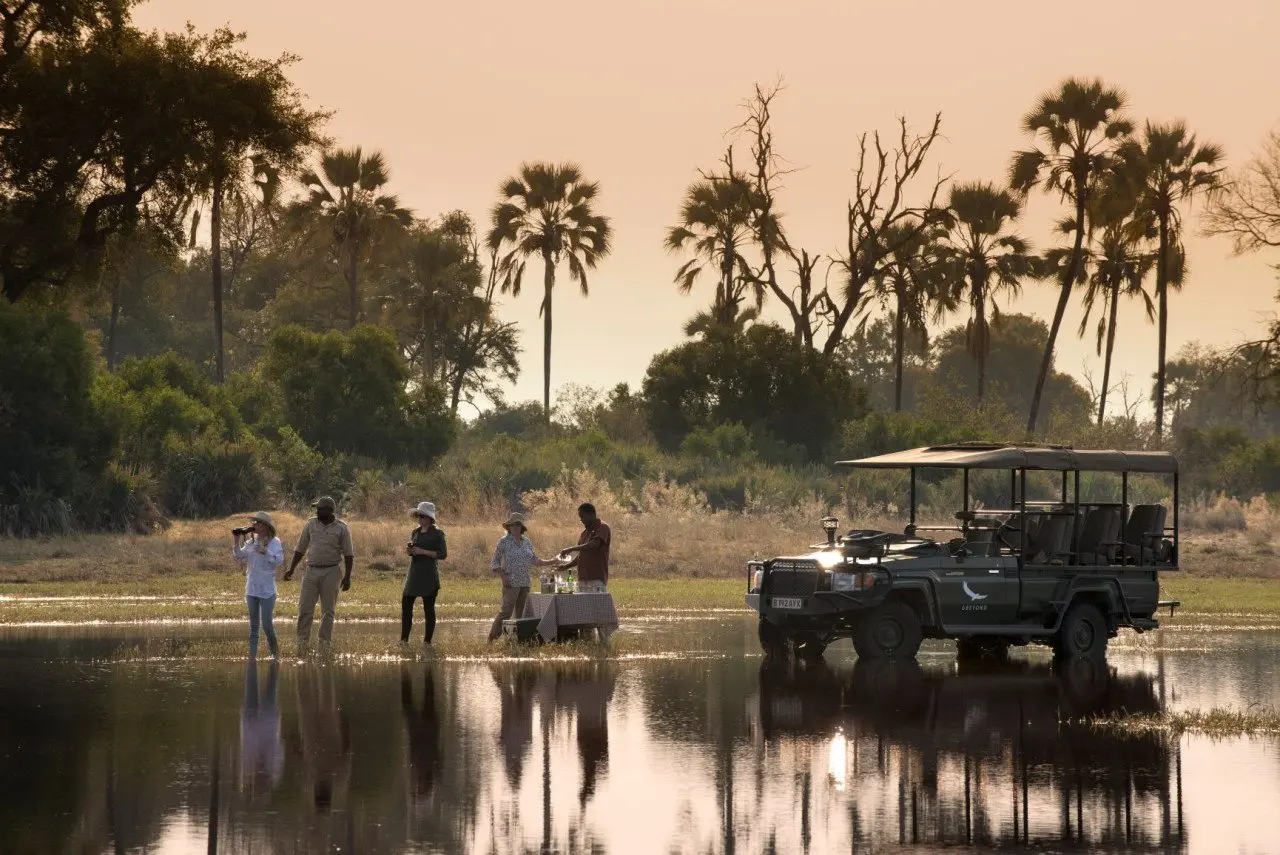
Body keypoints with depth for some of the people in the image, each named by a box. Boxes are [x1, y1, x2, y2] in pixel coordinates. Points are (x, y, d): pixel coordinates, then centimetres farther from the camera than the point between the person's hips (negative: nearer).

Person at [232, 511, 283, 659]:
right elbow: (240, 557, 10)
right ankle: (252, 655, 11)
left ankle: (275, 651, 16)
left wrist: (265, 551, -26)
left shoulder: (274, 542, -7)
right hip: (251, 590, 5)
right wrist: (236, 542, -1)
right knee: (253, 625, 8)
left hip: (267, 591, -5)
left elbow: (279, 560, -18)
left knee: (267, 624, -5)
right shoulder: (251, 542, 9)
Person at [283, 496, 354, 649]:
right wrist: (291, 569, 10)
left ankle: (325, 641, 10)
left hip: (331, 572, -2)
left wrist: (347, 576, -7)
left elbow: (348, 555, 0)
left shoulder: (341, 528, -1)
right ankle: (302, 641, 1)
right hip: (312, 570, 2)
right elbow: (300, 549, 12)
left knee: (328, 610, 4)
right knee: (305, 607, -3)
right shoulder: (311, 524, 6)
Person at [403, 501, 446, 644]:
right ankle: (404, 639, 10)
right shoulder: (416, 532, 13)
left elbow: (443, 554, -11)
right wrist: (409, 550, -2)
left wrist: (423, 551, -18)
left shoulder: (437, 534, -6)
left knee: (428, 608, -1)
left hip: (429, 576, -6)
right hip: (414, 573, 6)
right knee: (406, 605, 3)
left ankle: (428, 640, 6)